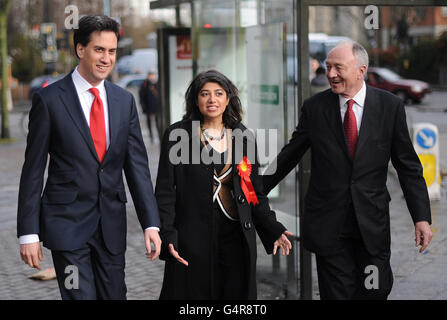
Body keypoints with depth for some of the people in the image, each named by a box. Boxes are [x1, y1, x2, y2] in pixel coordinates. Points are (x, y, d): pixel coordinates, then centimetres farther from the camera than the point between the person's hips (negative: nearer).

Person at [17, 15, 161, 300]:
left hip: (112, 223, 4)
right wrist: (29, 233, -9)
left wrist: (151, 223, -3)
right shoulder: (50, 99, -6)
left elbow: (137, 164, 5)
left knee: (115, 295, 10)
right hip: (67, 221, -4)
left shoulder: (124, 101, 7)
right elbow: (33, 170, -5)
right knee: (81, 296, -6)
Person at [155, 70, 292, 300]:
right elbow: (165, 192, -2)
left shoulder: (243, 138, 9)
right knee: (194, 292, 0)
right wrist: (167, 236, -13)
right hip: (192, 238, -3)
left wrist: (273, 230, -1)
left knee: (236, 293, 4)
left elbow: (256, 193, 12)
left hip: (236, 237, 3)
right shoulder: (177, 135, 0)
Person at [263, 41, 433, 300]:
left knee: (376, 291, 2)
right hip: (328, 225, 0)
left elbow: (408, 166, 2)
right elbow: (288, 156, 10)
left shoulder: (390, 106, -1)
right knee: (337, 292, 2)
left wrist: (422, 217, -3)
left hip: (373, 223, 0)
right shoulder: (315, 107, 1)